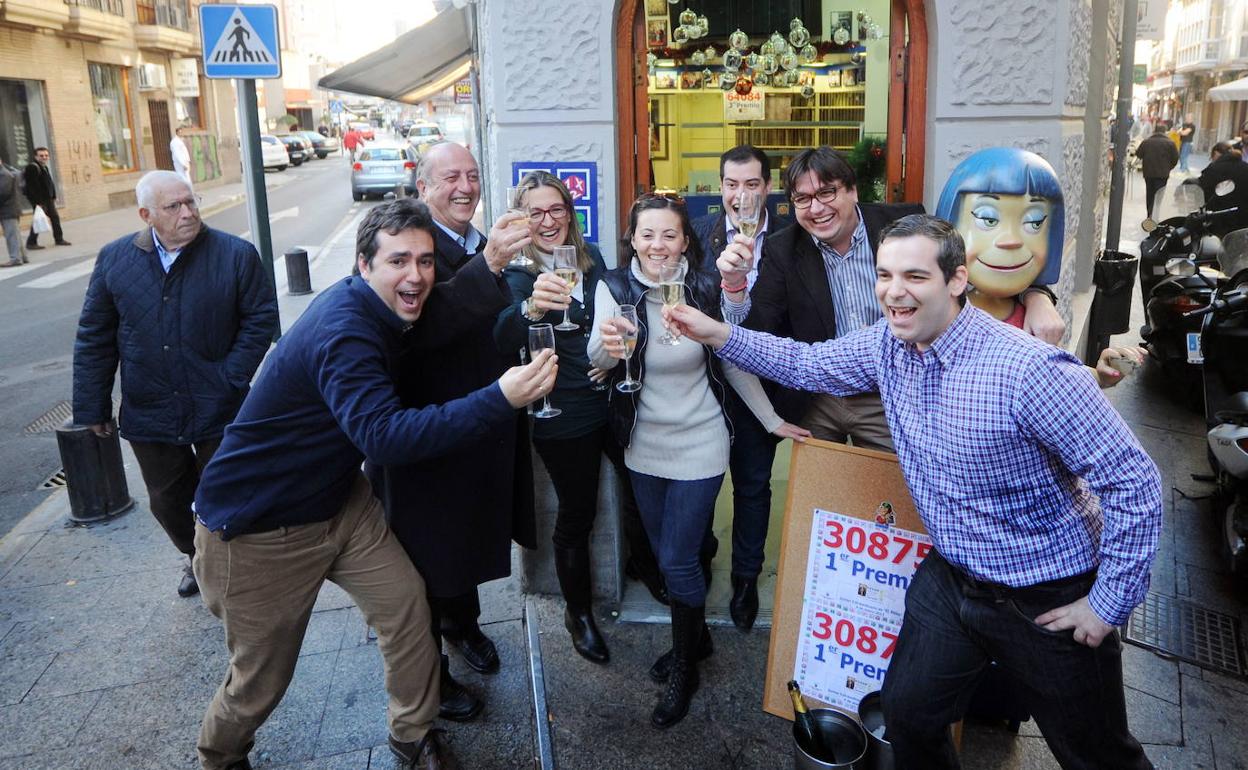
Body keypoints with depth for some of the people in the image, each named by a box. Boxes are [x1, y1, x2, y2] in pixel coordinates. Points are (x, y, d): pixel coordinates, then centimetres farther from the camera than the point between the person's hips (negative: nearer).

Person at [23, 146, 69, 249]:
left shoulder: (44, 167, 13)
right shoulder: (32, 167, -17)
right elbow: (32, 186, -22)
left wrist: (53, 197, 11)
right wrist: (38, 202, -24)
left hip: (48, 198, 9)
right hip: (39, 199, -9)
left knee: (55, 218, 13)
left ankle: (59, 239, 23)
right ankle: (31, 242, 2)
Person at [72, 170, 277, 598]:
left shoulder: (236, 254, -10)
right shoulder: (114, 259, -2)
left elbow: (262, 318, -6)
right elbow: (94, 337, 4)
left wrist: (231, 378, -13)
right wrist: (92, 406, 3)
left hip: (218, 411, -3)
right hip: (149, 414, 3)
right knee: (167, 501, 18)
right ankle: (196, 558, 44)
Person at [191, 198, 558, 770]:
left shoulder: (380, 307, -1)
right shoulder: (341, 330, -31)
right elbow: (385, 436, -42)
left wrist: (492, 263, -35)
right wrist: (501, 399, -47)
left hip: (340, 500, 8)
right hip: (257, 528, -8)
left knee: (406, 605, 5)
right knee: (261, 677, 8)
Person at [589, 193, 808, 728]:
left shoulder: (705, 289, -12)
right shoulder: (615, 288, -10)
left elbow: (733, 361, -1)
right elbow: (596, 358, -25)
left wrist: (773, 420, 3)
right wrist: (607, 345, -48)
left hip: (698, 446, -3)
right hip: (643, 447, 3)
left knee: (678, 559, 1)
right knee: (665, 554, 18)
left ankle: (684, 669, 23)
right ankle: (695, 637, 43)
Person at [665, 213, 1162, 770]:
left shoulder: (1030, 371, -29)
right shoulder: (886, 345, -7)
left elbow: (1133, 482, -24)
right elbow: (805, 364, 9)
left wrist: (1109, 602, -18)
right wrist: (716, 333, -2)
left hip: (1050, 603, -5)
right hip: (950, 579, 6)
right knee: (907, 715, 17)